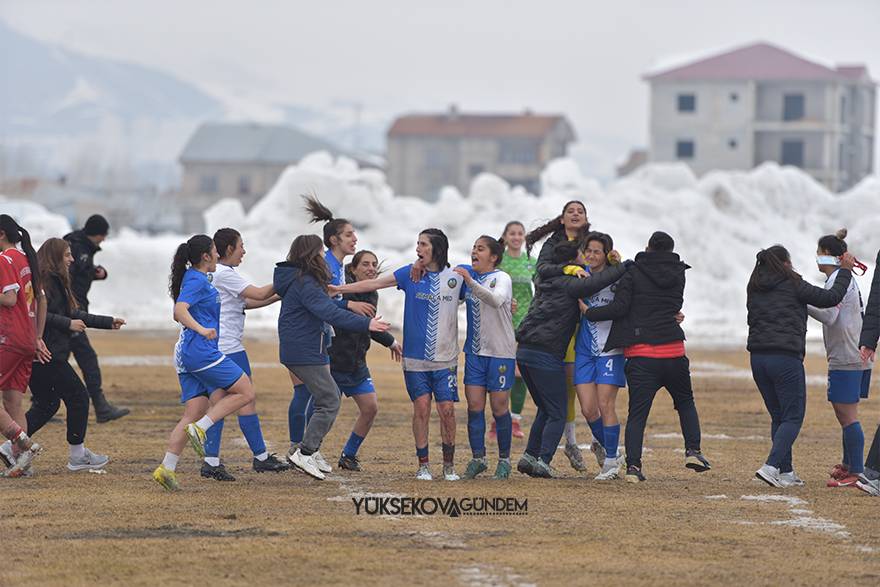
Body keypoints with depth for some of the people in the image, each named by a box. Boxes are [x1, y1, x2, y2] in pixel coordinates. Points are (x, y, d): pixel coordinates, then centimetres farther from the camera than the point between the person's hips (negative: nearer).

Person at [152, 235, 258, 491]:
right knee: (245, 392, -3)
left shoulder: (192, 278, 19)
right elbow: (180, 310, -25)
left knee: (193, 413, 5)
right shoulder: (197, 281, -10)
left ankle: (167, 468, -4)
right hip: (202, 351, -10)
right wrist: (201, 329, -37)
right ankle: (200, 429, -13)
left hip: (186, 354, 10)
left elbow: (180, 313, 32)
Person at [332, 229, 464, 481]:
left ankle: (449, 465, 10)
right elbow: (375, 283, 0)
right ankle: (423, 465, 7)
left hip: (445, 358, 0)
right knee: (421, 408, -4)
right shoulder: (411, 273, 2)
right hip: (415, 356, 0)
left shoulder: (456, 276, 1)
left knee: (447, 410, -4)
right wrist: (338, 289, -4)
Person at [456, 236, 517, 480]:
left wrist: (471, 282, -38)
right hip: (475, 351, 5)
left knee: (499, 406, 0)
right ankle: (478, 458, 9)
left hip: (501, 352, -5)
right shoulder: (467, 273, 10)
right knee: (474, 405, 0)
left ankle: (504, 459, 12)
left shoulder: (502, 278, -9)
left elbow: (496, 300, -30)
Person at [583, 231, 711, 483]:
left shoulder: (634, 274, -1)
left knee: (637, 413, 0)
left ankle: (633, 465, -13)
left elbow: (619, 307, -10)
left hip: (640, 355, -2)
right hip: (674, 353, 2)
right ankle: (693, 450, 10)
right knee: (685, 403, 23)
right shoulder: (678, 274, 10)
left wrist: (589, 313, 3)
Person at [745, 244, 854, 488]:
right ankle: (771, 466, -17)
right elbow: (830, 298, -4)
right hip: (786, 357, -6)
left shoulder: (754, 290, 14)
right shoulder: (792, 285, -4)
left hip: (758, 356, 6)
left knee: (778, 416, 15)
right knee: (793, 417, -1)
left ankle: (786, 472, 14)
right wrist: (845, 270, 10)